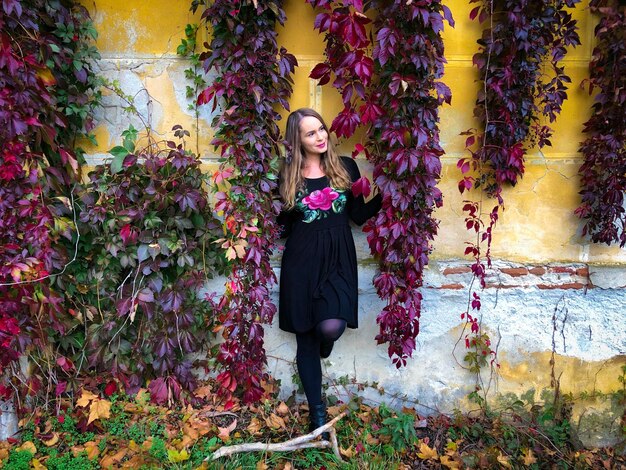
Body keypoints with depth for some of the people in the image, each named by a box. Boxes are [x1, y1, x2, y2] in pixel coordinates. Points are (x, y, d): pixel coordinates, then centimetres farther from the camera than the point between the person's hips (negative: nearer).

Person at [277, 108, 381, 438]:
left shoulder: (345, 167, 5)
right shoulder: (288, 175, 4)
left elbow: (359, 215, 7)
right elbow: (282, 225, 9)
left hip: (338, 258, 0)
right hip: (301, 261, 1)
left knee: (332, 327, -23)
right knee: (305, 338, 6)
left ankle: (326, 342, 19)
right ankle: (317, 411, 25)